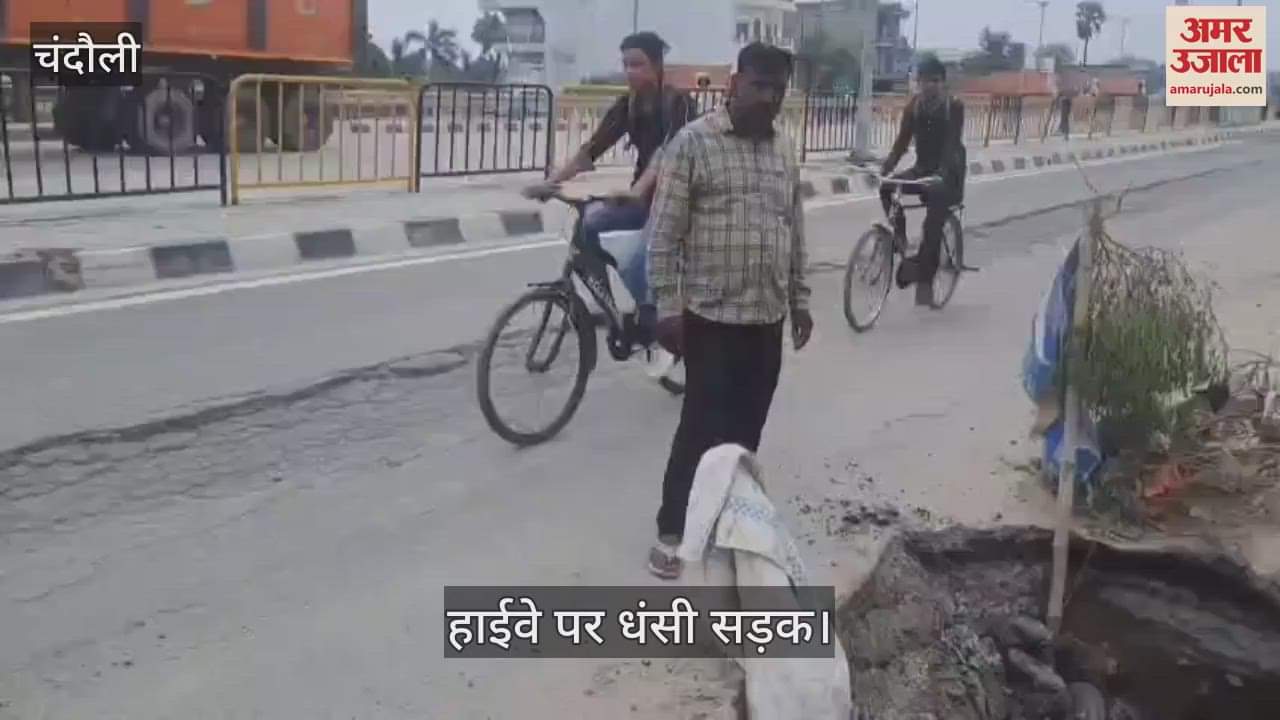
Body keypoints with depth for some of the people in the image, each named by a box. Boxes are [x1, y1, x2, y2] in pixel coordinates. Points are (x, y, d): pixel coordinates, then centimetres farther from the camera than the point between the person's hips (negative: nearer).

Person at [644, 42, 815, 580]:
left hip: (768, 317, 6)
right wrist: (667, 306, -15)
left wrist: (800, 299, 17)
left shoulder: (784, 150, 11)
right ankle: (672, 530, 13)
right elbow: (664, 232, -11)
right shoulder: (693, 143, -8)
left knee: (746, 428, 13)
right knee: (703, 428, -2)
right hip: (712, 316, -6)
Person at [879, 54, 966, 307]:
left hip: (949, 172, -5)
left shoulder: (954, 106, -12)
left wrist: (942, 174, -40)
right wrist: (886, 166, -23)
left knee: (933, 224, -23)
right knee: (887, 188, -23)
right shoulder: (914, 104, 1)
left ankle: (925, 280, -17)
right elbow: (903, 140, -5)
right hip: (922, 168, 5)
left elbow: (952, 143, -23)